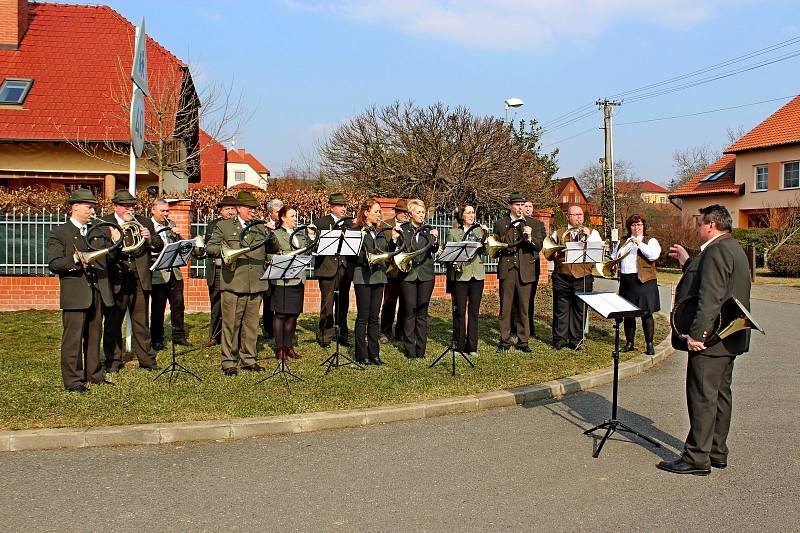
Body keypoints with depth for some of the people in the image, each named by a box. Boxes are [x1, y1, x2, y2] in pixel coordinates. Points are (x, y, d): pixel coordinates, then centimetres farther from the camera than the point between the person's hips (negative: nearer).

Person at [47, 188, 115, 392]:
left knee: (94, 336, 12)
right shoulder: (59, 234, -1)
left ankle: (94, 374, 23)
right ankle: (73, 380, 6)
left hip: (98, 291, 6)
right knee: (73, 338, -2)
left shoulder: (97, 232, 17)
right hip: (75, 294, -5)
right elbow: (54, 264, -10)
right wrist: (75, 259, -25)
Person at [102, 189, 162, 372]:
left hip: (140, 279, 2)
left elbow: (160, 247, 9)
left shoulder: (144, 222, 13)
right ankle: (113, 360, 18)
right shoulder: (104, 223, 3)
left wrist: (150, 238, -10)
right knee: (113, 322, 6)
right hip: (115, 279, -2)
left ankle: (147, 359, 16)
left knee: (141, 321, 8)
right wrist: (113, 242, -24)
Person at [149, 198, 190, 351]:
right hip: (158, 274, -6)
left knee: (178, 305, 10)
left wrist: (176, 235, -5)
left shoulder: (171, 225, 13)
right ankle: (157, 340, 14)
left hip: (174, 272, 6)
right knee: (158, 308, 3)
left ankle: (179, 336, 22)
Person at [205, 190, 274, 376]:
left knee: (251, 324, 10)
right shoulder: (224, 226, 8)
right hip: (233, 284, -3)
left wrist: (271, 234, -6)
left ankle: (248, 359, 21)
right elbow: (209, 247, 6)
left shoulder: (261, 228, 17)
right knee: (230, 324, 0)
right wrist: (223, 250, -13)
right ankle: (229, 362, 9)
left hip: (256, 285, 4)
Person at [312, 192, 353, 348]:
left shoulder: (350, 223, 14)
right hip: (328, 267, -4)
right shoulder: (321, 222, 2)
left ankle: (342, 335, 21)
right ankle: (325, 336, 8)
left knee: (343, 304, 11)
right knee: (327, 304, -2)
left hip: (345, 268, 4)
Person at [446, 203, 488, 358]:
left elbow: (485, 252, 1)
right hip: (460, 275, -2)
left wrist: (485, 236, -10)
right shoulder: (452, 232, 4)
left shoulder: (479, 231, 11)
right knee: (460, 311, 0)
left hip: (477, 275, 3)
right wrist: (454, 264, -14)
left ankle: (472, 346, 12)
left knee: (474, 311, 5)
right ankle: (459, 346, 10)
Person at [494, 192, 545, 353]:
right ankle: (505, 341, 10)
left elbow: (539, 246, 1)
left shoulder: (533, 224, 9)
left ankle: (523, 341, 12)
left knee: (524, 307, 3)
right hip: (507, 269, 0)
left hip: (525, 269, 0)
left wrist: (530, 238, -17)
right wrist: (503, 249, -4)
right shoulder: (500, 224, 10)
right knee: (505, 307, 1)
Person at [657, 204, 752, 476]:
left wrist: (696, 334, -25)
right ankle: (716, 451, 25)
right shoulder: (733, 249, 16)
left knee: (701, 396, -5)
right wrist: (687, 261, 22)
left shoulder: (716, 251, -17)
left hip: (710, 339, -11)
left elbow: (710, 297, -25)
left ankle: (697, 458, 0)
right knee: (720, 394, 16)